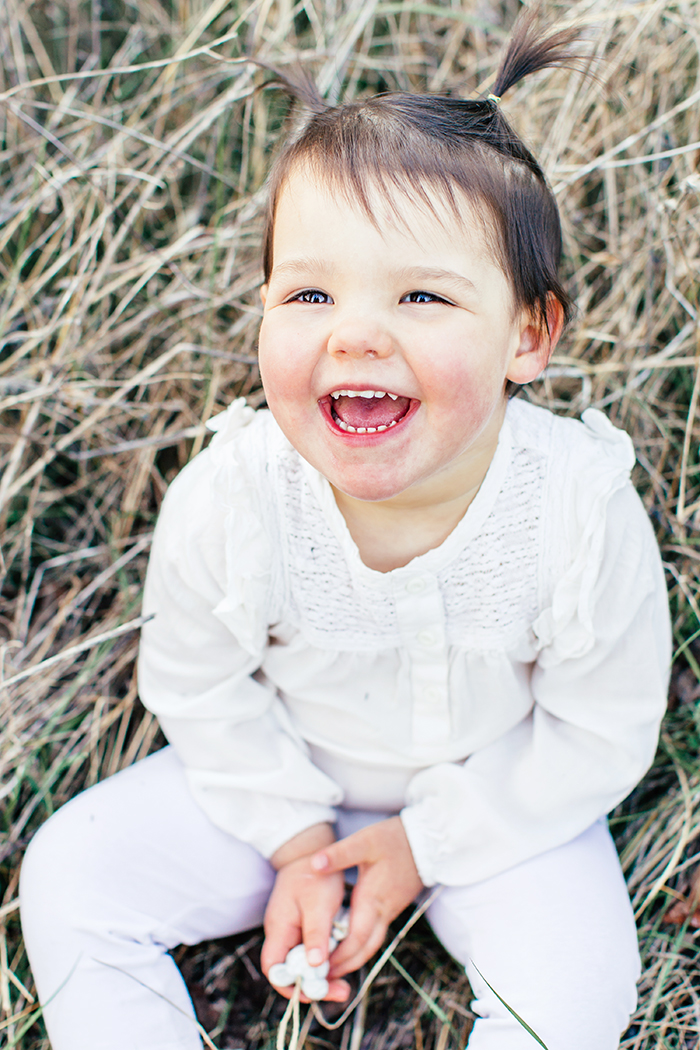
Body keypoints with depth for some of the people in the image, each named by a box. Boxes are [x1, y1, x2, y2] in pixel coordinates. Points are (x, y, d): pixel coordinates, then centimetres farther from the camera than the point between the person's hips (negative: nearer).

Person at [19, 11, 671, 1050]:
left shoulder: (585, 515, -29)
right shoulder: (225, 500, -26)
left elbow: (602, 734, -14)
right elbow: (196, 685, -7)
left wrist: (423, 844, -12)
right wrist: (295, 838, -8)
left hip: (502, 795, -1)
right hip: (285, 780, 2)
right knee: (71, 877, -6)